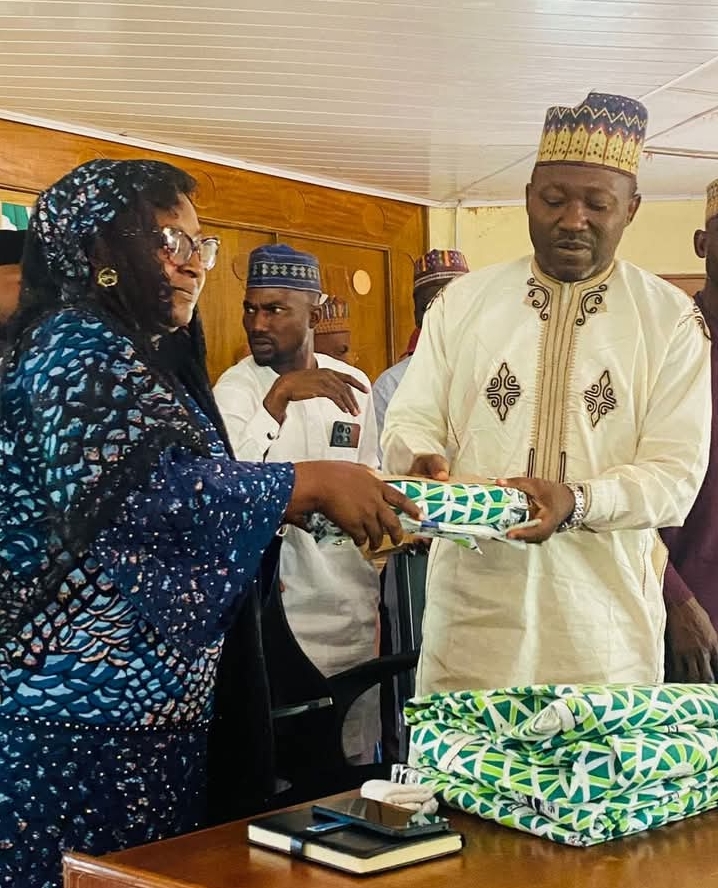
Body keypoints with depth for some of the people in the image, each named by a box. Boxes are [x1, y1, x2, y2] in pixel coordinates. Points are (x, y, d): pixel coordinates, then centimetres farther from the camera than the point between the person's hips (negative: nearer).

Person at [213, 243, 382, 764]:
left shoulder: (354, 384, 6)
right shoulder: (236, 387, -9)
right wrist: (279, 395, -31)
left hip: (353, 597, 5)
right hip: (281, 597, -4)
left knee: (358, 755, 12)